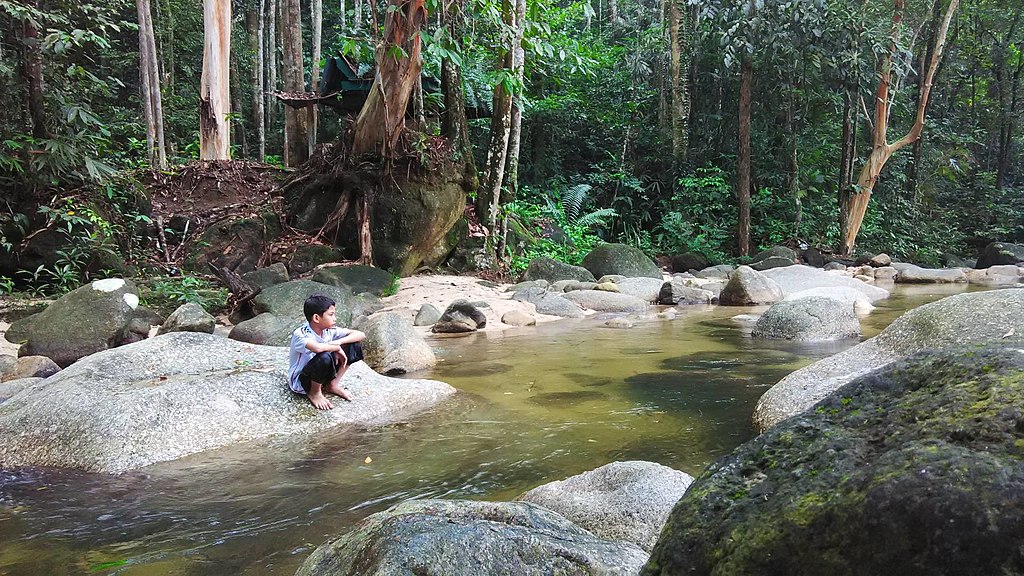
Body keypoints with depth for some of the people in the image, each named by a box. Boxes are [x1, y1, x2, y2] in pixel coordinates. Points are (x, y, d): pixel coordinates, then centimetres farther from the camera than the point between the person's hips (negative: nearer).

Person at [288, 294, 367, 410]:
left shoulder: (329, 330, -6)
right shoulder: (300, 334, -26)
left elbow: (360, 335, -8)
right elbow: (317, 348, -48)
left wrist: (338, 342, -24)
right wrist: (337, 348, -30)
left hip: (320, 376, 6)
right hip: (299, 382, -6)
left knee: (354, 345, -7)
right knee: (324, 357, -39)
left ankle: (333, 384, 4)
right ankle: (314, 392, -11)